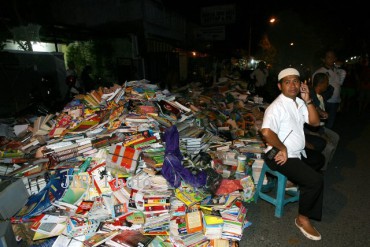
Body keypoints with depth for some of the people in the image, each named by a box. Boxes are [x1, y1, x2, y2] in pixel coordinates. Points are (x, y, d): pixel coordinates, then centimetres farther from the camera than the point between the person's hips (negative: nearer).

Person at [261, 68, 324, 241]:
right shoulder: (277, 107, -24)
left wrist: (308, 100, -6)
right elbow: (266, 132, -39)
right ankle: (303, 219, 4)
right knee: (316, 180, -17)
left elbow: (315, 122, 5)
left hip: (298, 152, 10)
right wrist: (283, 148, -24)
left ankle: (295, 181, 37)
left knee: (319, 159, 30)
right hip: (282, 156, -10)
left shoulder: (299, 102, 4)